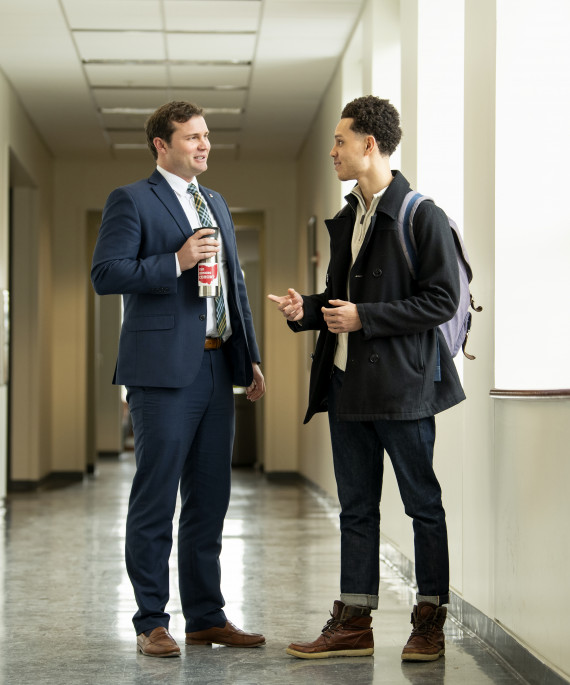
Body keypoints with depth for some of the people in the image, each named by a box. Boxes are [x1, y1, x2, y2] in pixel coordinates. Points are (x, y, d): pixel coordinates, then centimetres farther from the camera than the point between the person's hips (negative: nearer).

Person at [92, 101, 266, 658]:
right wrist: (175, 262, -18)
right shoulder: (131, 200, -2)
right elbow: (104, 274, -11)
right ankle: (151, 623, 6)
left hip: (216, 366, 7)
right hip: (165, 369, -7)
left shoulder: (216, 204, 21)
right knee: (155, 501, -1)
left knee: (209, 500, 10)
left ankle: (206, 617, 19)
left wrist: (250, 357, 17)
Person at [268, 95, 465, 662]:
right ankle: (353, 623, 17)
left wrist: (365, 317, -16)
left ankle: (430, 621, 13)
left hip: (401, 382, -8)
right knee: (355, 507, 11)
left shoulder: (421, 216, -9)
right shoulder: (346, 219, 15)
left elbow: (442, 300, -14)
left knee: (423, 503, 3)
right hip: (347, 382, 8)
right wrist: (306, 310, 2)